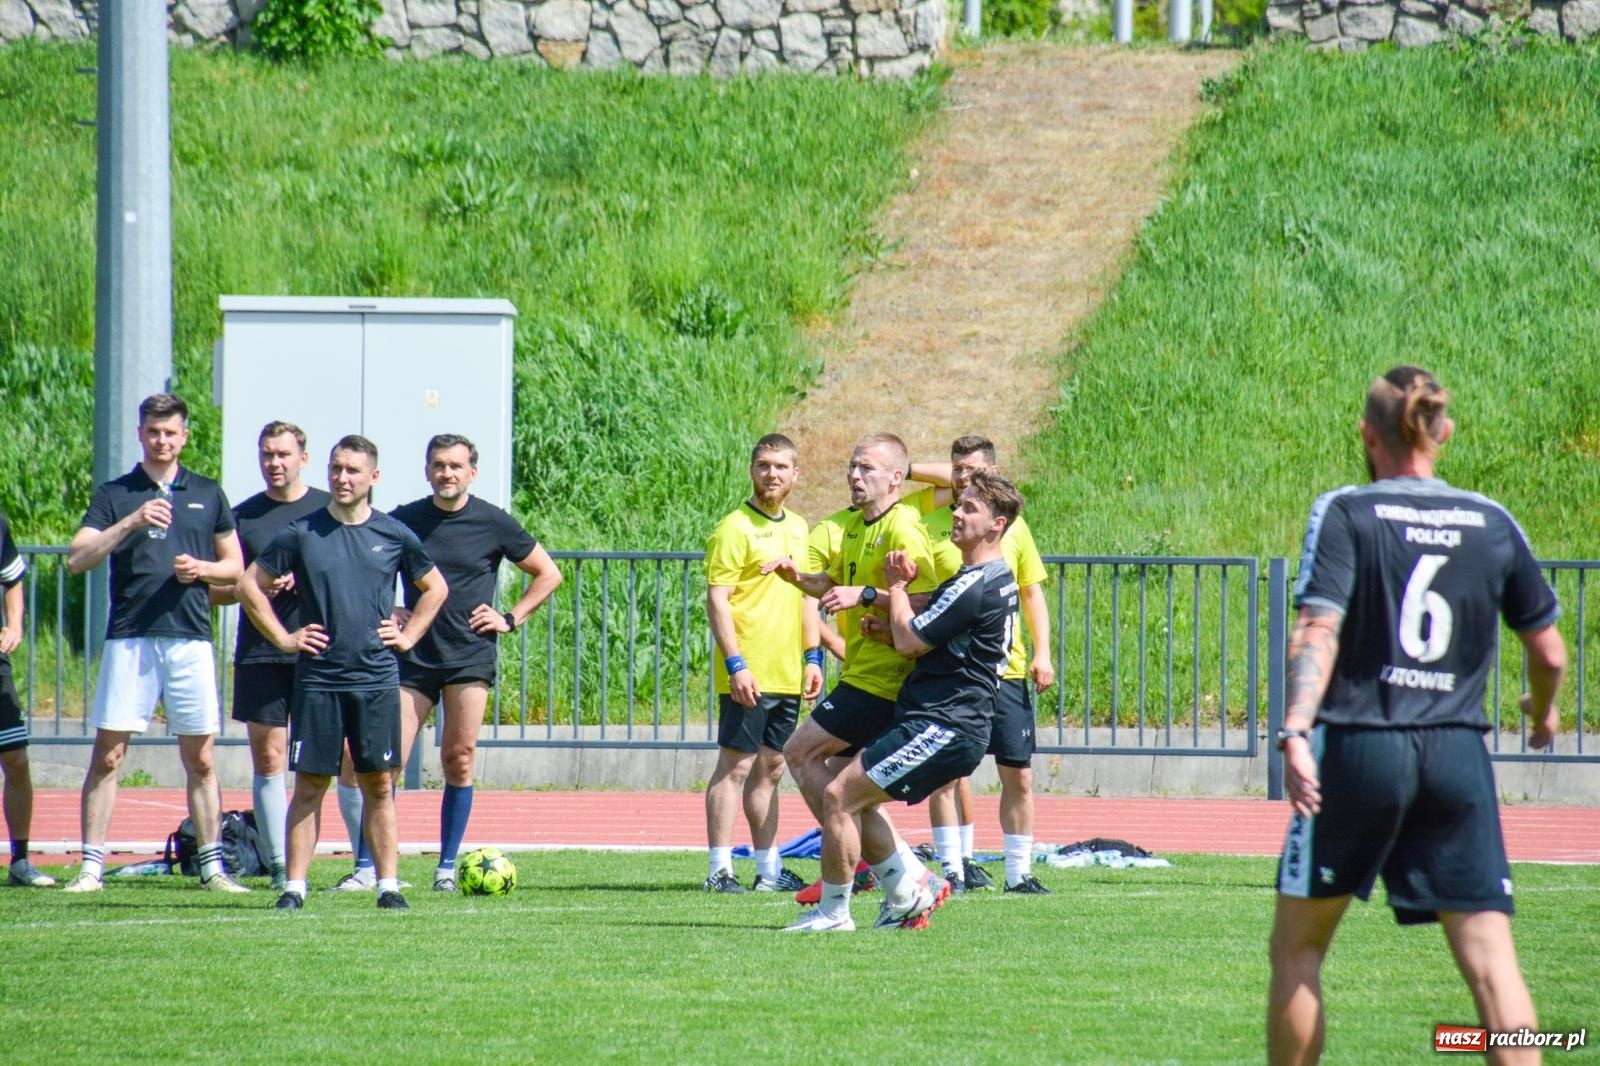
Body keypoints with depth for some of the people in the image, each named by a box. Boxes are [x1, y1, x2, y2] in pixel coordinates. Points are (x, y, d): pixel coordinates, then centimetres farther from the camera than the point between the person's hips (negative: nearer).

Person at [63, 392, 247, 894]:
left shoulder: (208, 494, 13)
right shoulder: (114, 494, 6)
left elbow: (234, 565, 18)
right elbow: (77, 558, -6)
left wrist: (201, 568, -4)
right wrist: (132, 523, -18)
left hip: (190, 639, 2)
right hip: (129, 640, -2)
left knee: (200, 761, 4)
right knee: (107, 755, -4)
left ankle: (212, 866, 9)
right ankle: (91, 865, -2)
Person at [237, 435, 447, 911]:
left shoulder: (394, 536, 5)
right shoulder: (302, 533, 1)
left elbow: (435, 588, 20)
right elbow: (250, 585, 7)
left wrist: (408, 635, 9)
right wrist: (283, 637, 2)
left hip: (376, 679, 1)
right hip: (317, 678, -1)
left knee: (378, 784, 4)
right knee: (309, 784, -1)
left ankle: (388, 885, 7)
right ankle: (294, 886, 0)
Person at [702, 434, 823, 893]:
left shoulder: (797, 528, 14)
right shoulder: (735, 528, -9)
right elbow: (717, 601, -13)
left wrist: (812, 657, 14)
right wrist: (736, 665, -20)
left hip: (788, 676, 7)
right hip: (748, 677, -7)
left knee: (770, 769, 12)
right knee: (735, 767, -6)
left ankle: (770, 869, 16)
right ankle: (720, 869, -5)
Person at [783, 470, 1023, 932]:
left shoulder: (975, 587, -18)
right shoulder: (997, 579, 17)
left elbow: (909, 642, -15)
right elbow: (930, 643, 26)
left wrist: (897, 587, 1)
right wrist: (891, 631, 8)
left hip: (940, 728, -11)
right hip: (948, 724, 11)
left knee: (840, 795, -11)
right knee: (853, 802, 16)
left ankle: (833, 912, -5)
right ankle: (906, 897, 19)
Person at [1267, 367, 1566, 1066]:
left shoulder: (1345, 514, -1)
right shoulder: (1493, 523, 8)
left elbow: (1317, 631, -14)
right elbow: (1549, 652, 14)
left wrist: (1296, 733, -22)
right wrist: (1542, 711, 34)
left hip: (1359, 746, -2)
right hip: (1459, 756, 2)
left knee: (1296, 947, 11)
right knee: (1490, 957, -2)